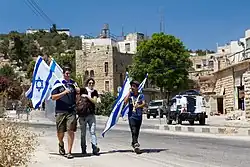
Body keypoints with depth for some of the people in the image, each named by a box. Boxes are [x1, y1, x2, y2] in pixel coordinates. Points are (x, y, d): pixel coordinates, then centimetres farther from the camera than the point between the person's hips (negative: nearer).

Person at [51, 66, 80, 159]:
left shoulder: (73, 83, 11)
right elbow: (53, 97, -2)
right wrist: (63, 93, -15)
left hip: (71, 111, 1)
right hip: (60, 111, -1)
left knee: (71, 131, -7)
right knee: (60, 132, 7)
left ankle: (69, 152, 0)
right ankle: (61, 144, 39)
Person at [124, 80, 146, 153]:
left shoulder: (141, 95, 4)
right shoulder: (130, 95, 5)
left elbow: (144, 103, -11)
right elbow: (125, 101, -13)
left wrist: (139, 106, -32)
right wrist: (129, 92, -8)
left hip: (139, 116, 2)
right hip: (131, 116, -2)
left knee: (137, 131, 13)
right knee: (134, 131, -15)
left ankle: (133, 142, 34)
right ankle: (136, 145, -22)